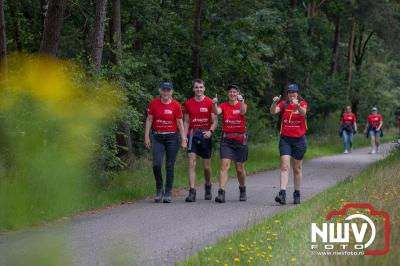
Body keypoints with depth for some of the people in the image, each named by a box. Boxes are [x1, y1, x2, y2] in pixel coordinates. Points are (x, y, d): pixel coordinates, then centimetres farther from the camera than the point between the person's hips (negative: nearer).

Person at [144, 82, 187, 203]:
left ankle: (168, 193, 8)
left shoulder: (176, 105, -2)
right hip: (157, 137, 1)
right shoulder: (154, 103, 1)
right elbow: (149, 120, 5)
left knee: (170, 166, 1)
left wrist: (183, 139, -3)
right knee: (156, 164, -12)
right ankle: (159, 190, 8)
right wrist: (147, 136, 0)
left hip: (172, 137, -1)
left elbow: (180, 123, 0)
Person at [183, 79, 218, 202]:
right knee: (191, 163, -11)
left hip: (205, 135, -1)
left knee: (207, 166, 7)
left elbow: (215, 121, -3)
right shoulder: (188, 103, 6)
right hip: (193, 135, 1)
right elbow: (186, 121, 13)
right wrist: (184, 135, 0)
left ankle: (208, 186, 34)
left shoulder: (210, 102, -2)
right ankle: (192, 191, -15)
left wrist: (210, 131, -21)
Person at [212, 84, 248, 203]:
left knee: (240, 168, 10)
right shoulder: (224, 105, 2)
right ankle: (221, 193, -19)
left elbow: (243, 112, -23)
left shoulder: (242, 104, 0)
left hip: (240, 140, 0)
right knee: (224, 165, -14)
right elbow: (216, 112, -19)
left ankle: (242, 191, 32)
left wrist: (241, 101, -43)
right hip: (226, 140, 0)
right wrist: (214, 104, -41)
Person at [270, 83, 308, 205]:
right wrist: (274, 103, -35)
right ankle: (282, 193, -21)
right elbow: (273, 111, -15)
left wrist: (298, 105, -43)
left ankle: (297, 194, 22)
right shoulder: (284, 104, 2)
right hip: (285, 139, 0)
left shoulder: (302, 103, -1)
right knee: (284, 166, -12)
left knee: (297, 168, 10)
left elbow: (303, 113, -23)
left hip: (299, 139, 0)